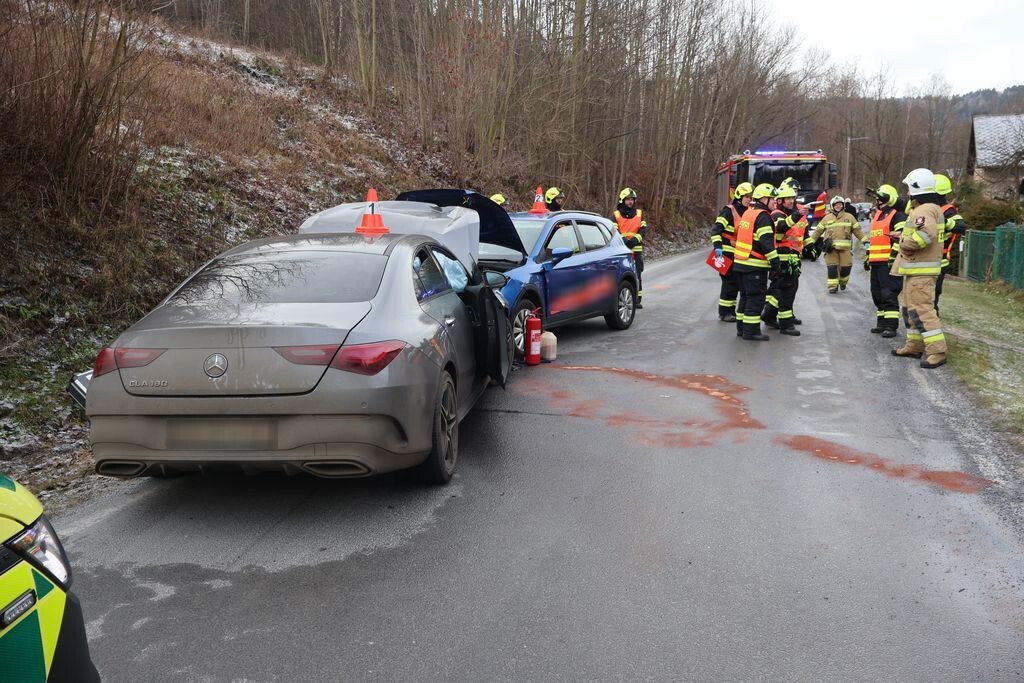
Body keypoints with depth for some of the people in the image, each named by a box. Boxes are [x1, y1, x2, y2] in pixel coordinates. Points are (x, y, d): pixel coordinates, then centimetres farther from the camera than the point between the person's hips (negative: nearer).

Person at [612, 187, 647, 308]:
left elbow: (643, 229, 2)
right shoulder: (616, 214, 5)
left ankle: (638, 299, 8)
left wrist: (635, 239, -15)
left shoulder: (639, 213, 12)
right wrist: (623, 240, -20)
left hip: (636, 248, 2)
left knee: (637, 275, 3)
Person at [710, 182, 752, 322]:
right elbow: (716, 229, -18)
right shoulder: (729, 211, -11)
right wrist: (717, 246, -28)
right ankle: (724, 313, 3)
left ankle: (731, 311, 22)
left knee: (737, 283, 12)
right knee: (730, 283, -6)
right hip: (728, 252, -8)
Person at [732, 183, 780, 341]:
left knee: (746, 296, 17)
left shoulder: (748, 213, 16)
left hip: (740, 262, 9)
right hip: (755, 265, -9)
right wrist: (775, 263, -17)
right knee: (756, 298, -3)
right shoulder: (763, 216, -13)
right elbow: (767, 243, -20)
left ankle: (741, 327, 22)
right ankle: (751, 331, -1)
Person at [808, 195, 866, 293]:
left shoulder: (849, 217, 11)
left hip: (845, 247, 1)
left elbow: (857, 230, 11)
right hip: (831, 247, -1)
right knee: (832, 267, -7)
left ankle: (843, 281, 28)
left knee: (846, 267, 2)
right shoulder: (827, 218, 10)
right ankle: (833, 286, 0)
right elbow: (818, 231, 12)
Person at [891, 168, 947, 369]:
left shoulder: (924, 210, -18)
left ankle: (936, 351, -13)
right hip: (915, 269, 11)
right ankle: (914, 346, 27)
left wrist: (906, 244, -19)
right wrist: (904, 237, 13)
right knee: (911, 307, 18)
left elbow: (926, 234, -33)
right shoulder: (930, 209, 18)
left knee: (921, 309, -13)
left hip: (921, 271, -11)